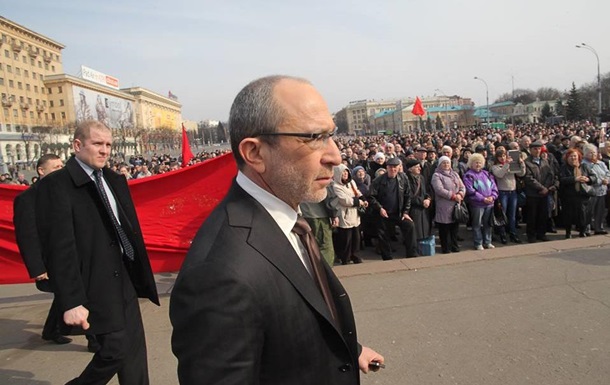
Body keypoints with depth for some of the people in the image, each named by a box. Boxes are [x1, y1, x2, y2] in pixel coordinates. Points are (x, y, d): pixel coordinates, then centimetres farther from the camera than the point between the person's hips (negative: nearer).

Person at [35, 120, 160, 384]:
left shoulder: (115, 180, 10)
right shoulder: (56, 185, -12)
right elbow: (59, 248, -17)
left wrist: (140, 272, 11)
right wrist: (71, 301, -20)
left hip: (124, 277, 7)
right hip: (96, 285, -7)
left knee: (134, 348, 13)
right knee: (116, 349, 0)